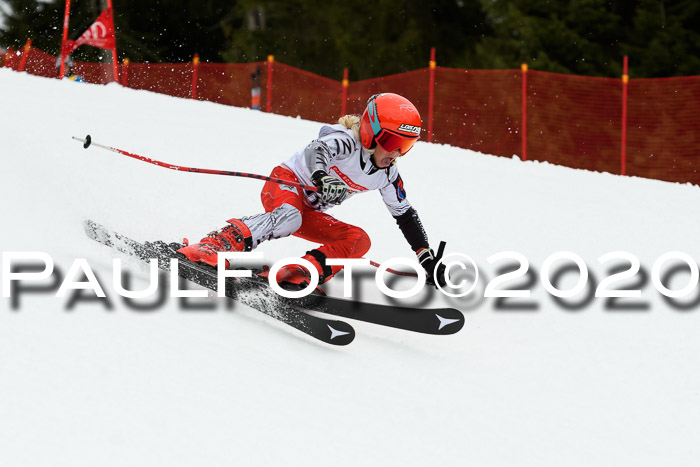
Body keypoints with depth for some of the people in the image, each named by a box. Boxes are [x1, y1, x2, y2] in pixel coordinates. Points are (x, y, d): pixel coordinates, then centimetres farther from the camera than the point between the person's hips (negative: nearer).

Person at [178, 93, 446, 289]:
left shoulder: (387, 176, 3)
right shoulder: (346, 140, -20)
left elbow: (406, 215, 14)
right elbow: (319, 150, -41)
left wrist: (428, 259, 11)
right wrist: (321, 176, -65)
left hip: (310, 214, 8)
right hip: (285, 184, -8)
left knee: (359, 240, -14)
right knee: (288, 218, -40)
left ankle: (296, 276, -31)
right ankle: (212, 246, -49)